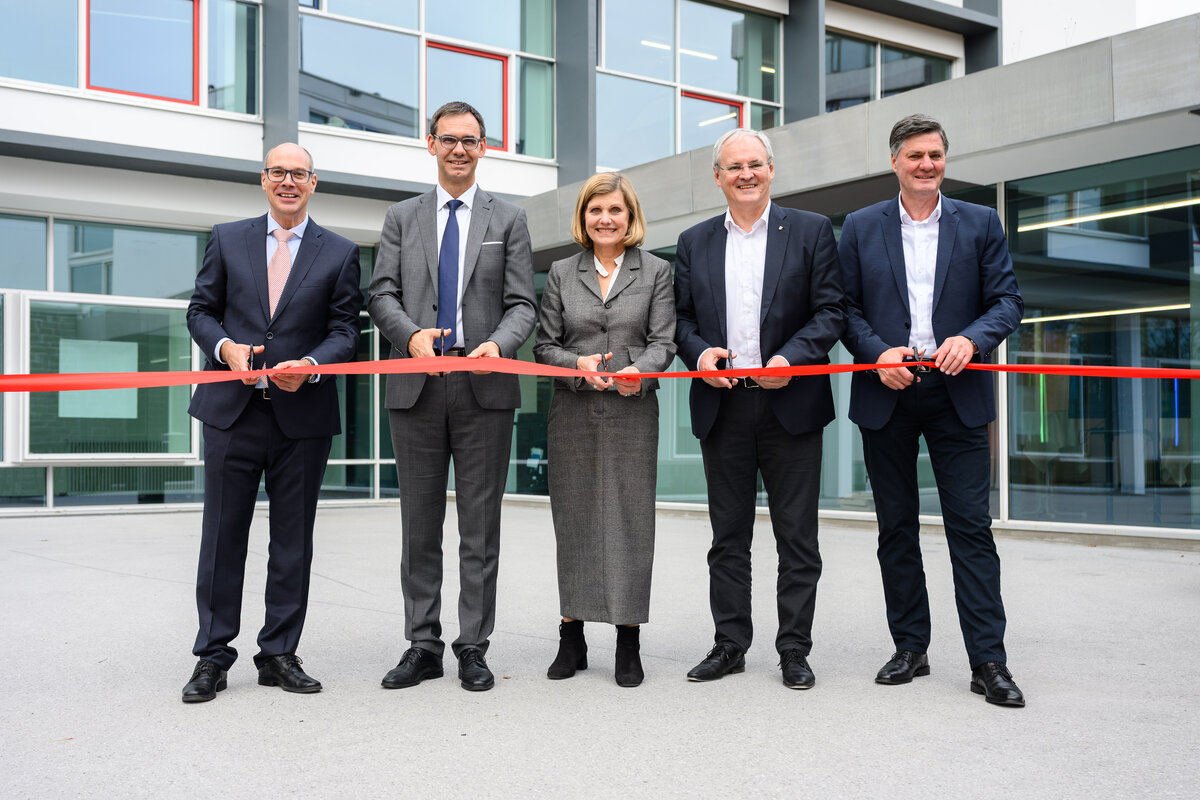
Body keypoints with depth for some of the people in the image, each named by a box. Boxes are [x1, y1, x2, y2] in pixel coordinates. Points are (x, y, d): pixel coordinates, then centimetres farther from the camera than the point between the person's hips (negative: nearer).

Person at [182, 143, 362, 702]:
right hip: (232, 410, 0)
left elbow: (345, 331, 3)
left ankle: (279, 655, 17)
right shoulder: (227, 239, 10)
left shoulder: (340, 253, 7)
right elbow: (201, 310, 11)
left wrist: (310, 365, -16)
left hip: (303, 415, 0)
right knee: (223, 535, 3)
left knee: (293, 541, 6)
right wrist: (224, 346, -10)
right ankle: (212, 657, 13)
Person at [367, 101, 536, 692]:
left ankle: (473, 648, 11)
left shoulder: (508, 219, 10)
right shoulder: (401, 218, 14)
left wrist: (498, 343, -17)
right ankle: (422, 646, 15)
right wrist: (411, 334, -15)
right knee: (420, 525, 6)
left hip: (484, 384, -1)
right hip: (416, 384, 1)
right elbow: (382, 295, 5)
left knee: (480, 526, 3)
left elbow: (522, 304, 4)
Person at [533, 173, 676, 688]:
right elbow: (544, 345, 8)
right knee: (573, 521, 4)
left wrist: (640, 370, -20)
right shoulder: (561, 273, 11)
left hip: (632, 413, -1)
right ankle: (572, 639, 14)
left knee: (630, 520, -2)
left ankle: (629, 644, 5)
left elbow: (663, 342, 1)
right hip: (573, 413, 1)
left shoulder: (655, 271, 9)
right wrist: (578, 364, -12)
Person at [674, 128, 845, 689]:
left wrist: (792, 357, -14)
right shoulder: (694, 242, 12)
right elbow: (680, 317, 13)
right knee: (728, 536, 9)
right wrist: (699, 351, -7)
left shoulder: (811, 231, 4)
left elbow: (831, 311, 0)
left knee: (797, 537, 3)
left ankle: (794, 649, 13)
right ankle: (729, 644, 19)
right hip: (722, 407, 3)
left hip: (790, 404, -2)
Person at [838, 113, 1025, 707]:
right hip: (885, 394, 1)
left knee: (971, 525, -4)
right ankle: (910, 647, 19)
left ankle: (988, 661, 2)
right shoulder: (861, 228, 8)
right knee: (896, 526, 8)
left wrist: (971, 338, -15)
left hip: (957, 394, -1)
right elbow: (844, 307, 5)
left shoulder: (980, 224, 8)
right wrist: (877, 353, -11)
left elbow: (1008, 301, 4)